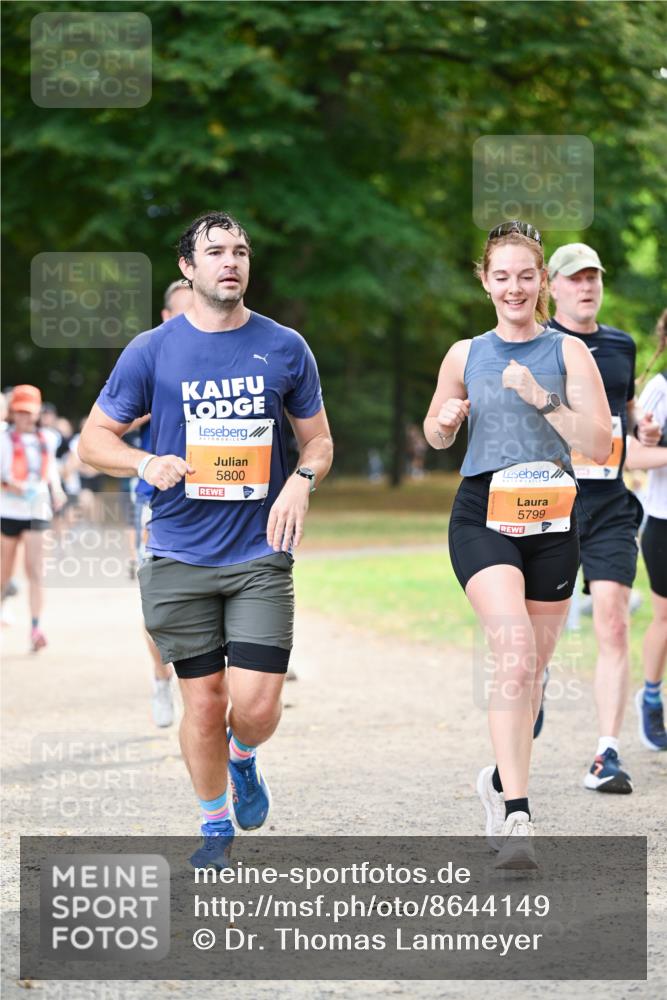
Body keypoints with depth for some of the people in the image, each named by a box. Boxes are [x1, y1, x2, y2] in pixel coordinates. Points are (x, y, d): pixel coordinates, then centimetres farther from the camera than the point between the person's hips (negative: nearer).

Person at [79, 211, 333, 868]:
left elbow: (318, 440, 15)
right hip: (179, 560, 0)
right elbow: (94, 439, 6)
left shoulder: (284, 348, 5)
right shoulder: (152, 351, 1)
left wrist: (301, 481, -7)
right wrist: (147, 463, -14)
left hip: (260, 555, 0)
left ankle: (243, 759, 28)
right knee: (203, 701, 3)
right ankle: (216, 825, 25)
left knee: (256, 704, -8)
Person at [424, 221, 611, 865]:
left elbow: (599, 444, -5)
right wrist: (447, 419, -4)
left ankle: (502, 779, 37)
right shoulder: (465, 355, 7)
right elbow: (436, 437, 19)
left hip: (550, 519, 1)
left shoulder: (568, 352, 2)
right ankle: (515, 814, -25)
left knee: (532, 667, 11)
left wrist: (542, 400, -17)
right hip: (483, 515, -1)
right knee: (514, 650, -21)